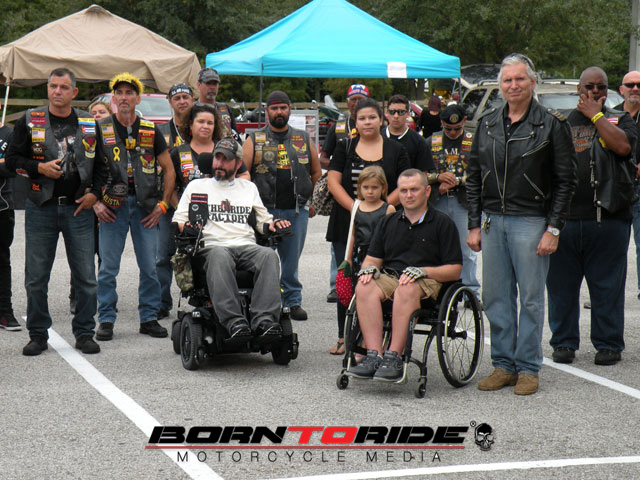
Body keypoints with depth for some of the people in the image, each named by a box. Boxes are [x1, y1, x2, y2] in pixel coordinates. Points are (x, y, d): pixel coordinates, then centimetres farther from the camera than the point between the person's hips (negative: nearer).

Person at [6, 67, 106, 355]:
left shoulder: (90, 124, 8)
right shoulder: (30, 121, 4)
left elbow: (103, 162, 15)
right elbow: (12, 159, 3)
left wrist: (94, 193, 2)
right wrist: (39, 168, -12)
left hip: (79, 209, 1)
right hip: (41, 208, -1)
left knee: (86, 277, 2)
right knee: (36, 277, 3)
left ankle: (84, 333, 13)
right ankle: (38, 335, 14)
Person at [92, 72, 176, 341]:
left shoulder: (151, 131, 9)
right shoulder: (101, 130, 5)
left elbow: (169, 170, 13)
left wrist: (163, 204, 4)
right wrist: (95, 202, -5)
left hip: (145, 206, 2)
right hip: (112, 207, -1)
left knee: (150, 266, 3)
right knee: (108, 267, -1)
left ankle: (149, 318, 14)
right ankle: (106, 320, 8)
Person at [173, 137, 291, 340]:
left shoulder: (249, 188, 29)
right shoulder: (197, 186, 22)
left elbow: (263, 222, 27)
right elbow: (178, 220, 15)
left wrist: (273, 224, 3)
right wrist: (186, 226, -9)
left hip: (246, 246, 3)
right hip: (212, 245, -2)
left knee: (269, 255, -34)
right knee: (220, 257, -41)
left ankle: (264, 319, -48)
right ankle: (234, 322, -54)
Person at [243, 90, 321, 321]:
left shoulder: (304, 140, 13)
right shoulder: (254, 140, 6)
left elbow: (316, 173, 20)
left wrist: (312, 201, 15)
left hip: (297, 211, 2)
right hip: (264, 211, -2)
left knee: (291, 260, 6)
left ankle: (293, 301, 14)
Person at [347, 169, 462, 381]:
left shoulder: (443, 223, 7)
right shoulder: (388, 222, 22)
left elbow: (455, 270, 1)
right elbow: (373, 258, 22)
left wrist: (422, 271, -14)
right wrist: (368, 268, -4)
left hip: (428, 283, -4)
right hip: (389, 276, 4)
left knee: (406, 290, -40)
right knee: (364, 288, -31)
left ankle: (394, 357, -40)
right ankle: (374, 356, -38)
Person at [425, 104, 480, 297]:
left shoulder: (473, 141, 4)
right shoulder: (432, 141, 10)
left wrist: (455, 181, -13)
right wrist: (438, 177, -10)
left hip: (464, 202, -2)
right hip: (437, 203, 2)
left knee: (467, 250, 1)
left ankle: (471, 291, 9)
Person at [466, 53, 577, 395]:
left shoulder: (551, 124, -3)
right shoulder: (488, 124, 11)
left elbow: (566, 180, -4)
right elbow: (474, 178, 14)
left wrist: (553, 229, -10)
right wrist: (474, 225, 7)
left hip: (531, 222, -4)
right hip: (493, 222, 5)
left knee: (531, 298, 0)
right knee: (495, 297, 7)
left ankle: (528, 367, 10)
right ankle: (503, 364, 18)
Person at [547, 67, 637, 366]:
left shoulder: (619, 120, 10)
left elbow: (623, 146, -13)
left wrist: (596, 115, -4)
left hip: (607, 219, -2)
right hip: (564, 218, 2)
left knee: (607, 285, 2)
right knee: (561, 284, 6)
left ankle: (608, 344, 13)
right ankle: (564, 342, 18)